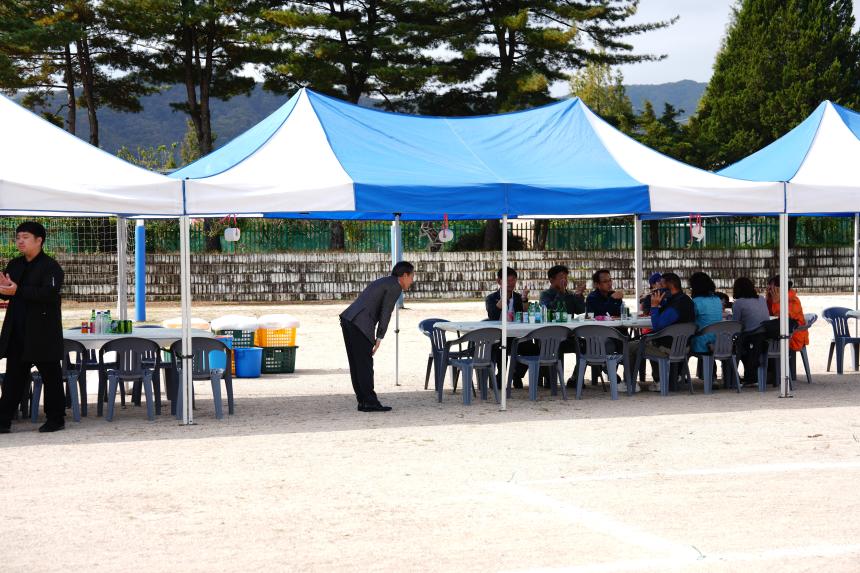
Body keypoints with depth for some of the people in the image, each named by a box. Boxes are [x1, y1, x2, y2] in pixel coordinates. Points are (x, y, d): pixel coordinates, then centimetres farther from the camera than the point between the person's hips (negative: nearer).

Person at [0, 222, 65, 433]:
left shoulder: (50, 267, -9)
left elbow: (49, 293, -23)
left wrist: (18, 291, -29)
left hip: (42, 333, -6)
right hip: (17, 332, 6)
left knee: (50, 375, 3)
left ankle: (56, 418, 12)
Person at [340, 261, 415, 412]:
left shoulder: (384, 282, 25)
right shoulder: (395, 287, -4)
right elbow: (385, 313, -9)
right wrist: (379, 338, -7)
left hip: (348, 320, 9)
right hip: (361, 324, -9)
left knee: (357, 364, 10)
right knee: (365, 364, -5)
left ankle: (363, 401, 14)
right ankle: (369, 402, -3)